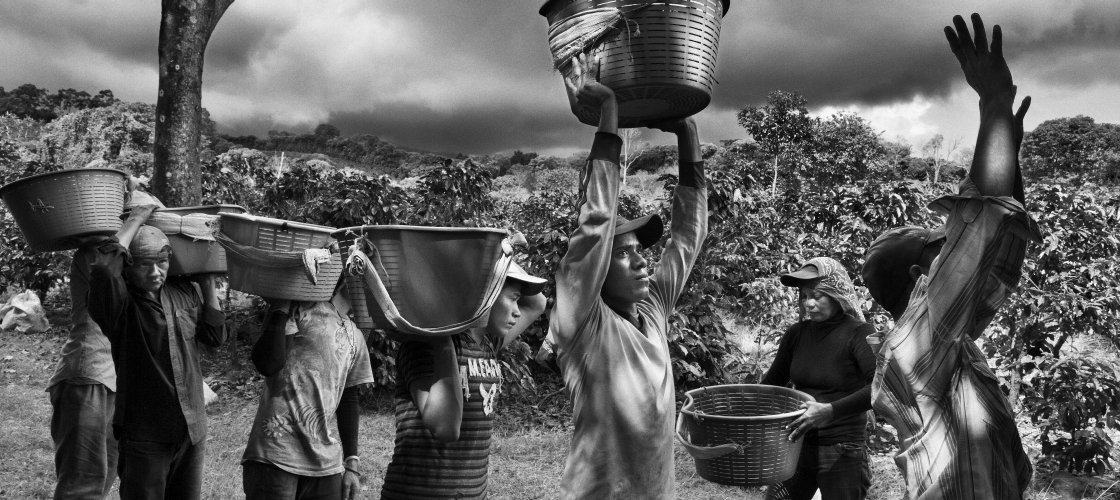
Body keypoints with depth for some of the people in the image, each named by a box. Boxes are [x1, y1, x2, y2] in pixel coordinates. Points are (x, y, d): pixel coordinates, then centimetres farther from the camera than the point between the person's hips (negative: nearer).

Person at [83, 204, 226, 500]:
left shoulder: (185, 292, 4)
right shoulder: (120, 305, -13)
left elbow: (216, 336, 12)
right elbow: (104, 267, -34)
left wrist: (207, 281, 7)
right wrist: (136, 220, -19)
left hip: (193, 431, 5)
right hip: (145, 439, -5)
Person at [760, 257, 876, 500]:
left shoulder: (859, 334, -12)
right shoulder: (797, 334, 4)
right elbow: (771, 383, 15)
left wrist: (831, 411, -35)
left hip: (843, 452, -5)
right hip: (797, 446, 5)